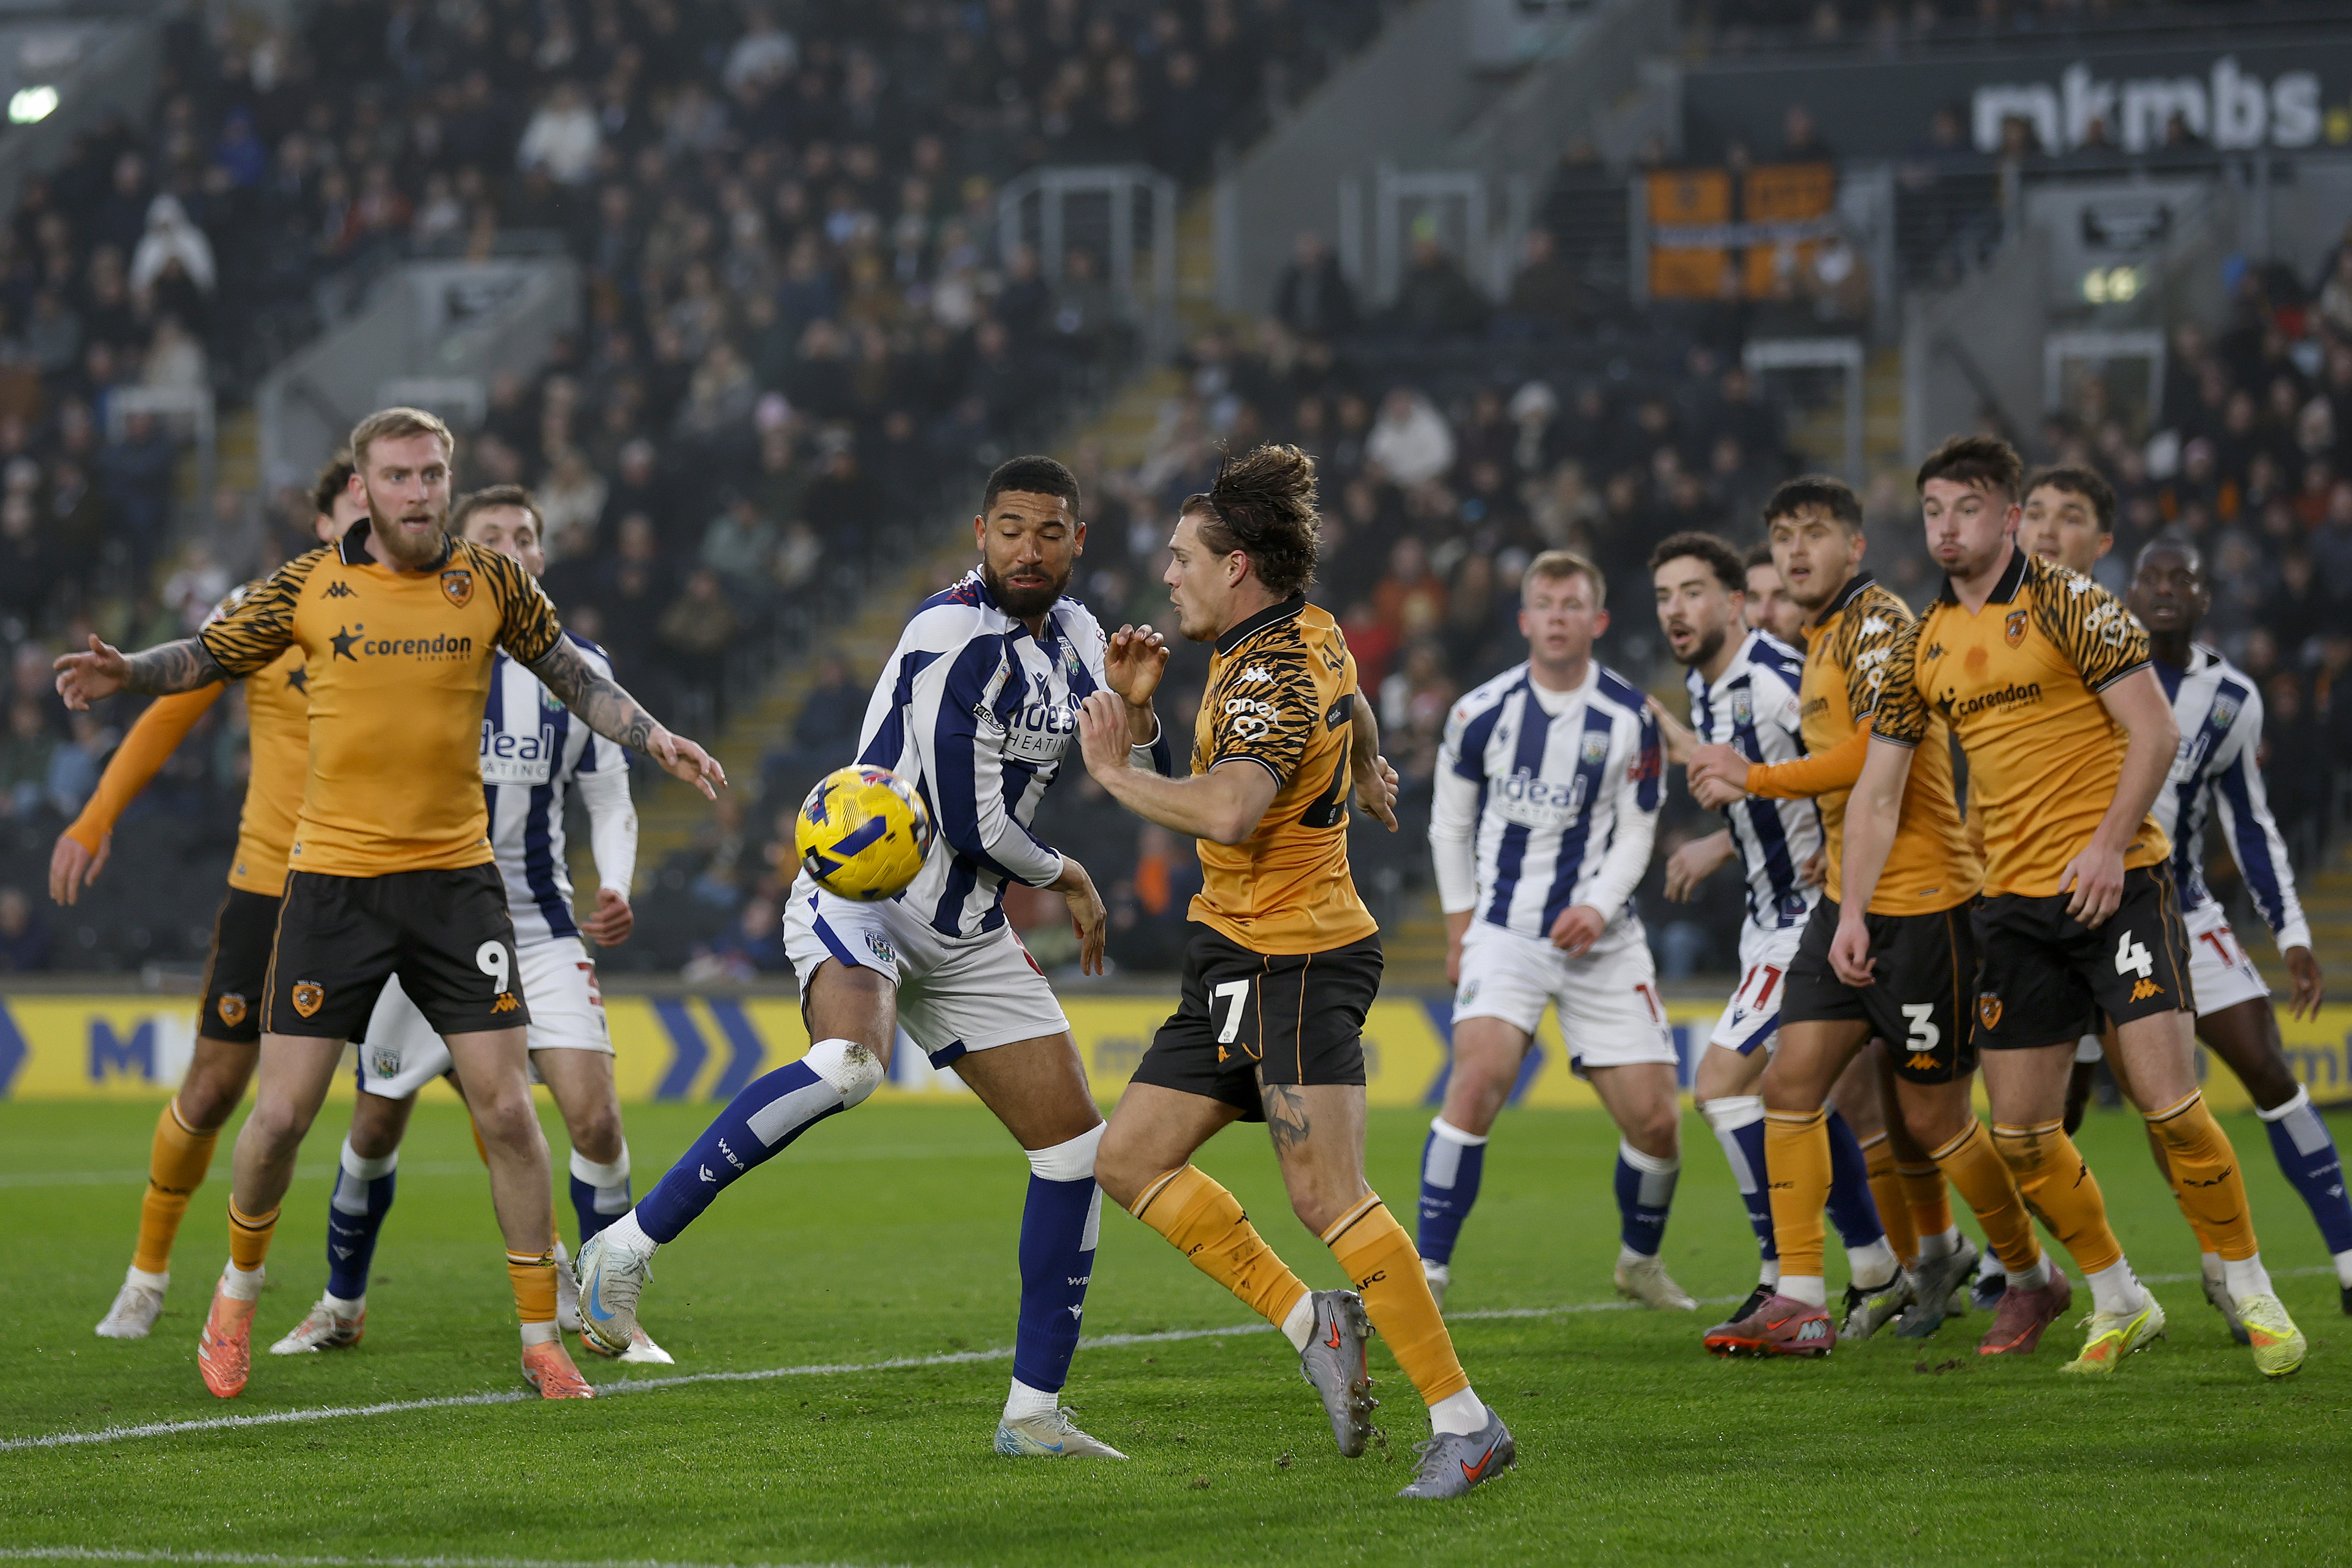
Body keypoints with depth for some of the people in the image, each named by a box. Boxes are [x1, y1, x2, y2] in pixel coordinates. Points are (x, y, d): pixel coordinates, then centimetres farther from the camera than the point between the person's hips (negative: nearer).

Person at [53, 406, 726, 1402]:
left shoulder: (490, 583, 1)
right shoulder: (310, 587, -1)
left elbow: (571, 676, 14)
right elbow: (210, 655, 10)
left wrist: (654, 739, 1)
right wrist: (126, 674, -8)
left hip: (455, 876, 1)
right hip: (331, 877, -1)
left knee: (506, 1109, -5)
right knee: (283, 1112, -2)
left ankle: (542, 1340, 5)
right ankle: (237, 1297, 24)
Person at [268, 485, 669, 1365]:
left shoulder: (580, 670, 2)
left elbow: (610, 801, 7)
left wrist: (616, 888, -10)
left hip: (540, 928, 0)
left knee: (594, 1118, -15)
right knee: (376, 1129, 8)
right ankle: (341, 1307, 29)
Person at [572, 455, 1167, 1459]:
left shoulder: (1070, 639, 9)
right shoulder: (955, 636, -19)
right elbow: (972, 824, -20)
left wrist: (1133, 706, -10)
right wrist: (1065, 880, -1)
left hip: (965, 936, 9)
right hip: (862, 895, -9)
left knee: (1074, 1144, 3)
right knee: (849, 1065, -38)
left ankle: (1033, 1413, 10)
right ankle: (628, 1246, -29)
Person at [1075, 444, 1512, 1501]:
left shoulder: (1272, 680, -20)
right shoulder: (1307, 632, 10)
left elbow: (1231, 811, -36)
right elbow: (1352, 711, 33)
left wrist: (1117, 774, -21)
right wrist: (1367, 768, 54)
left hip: (1295, 958, -10)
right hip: (1239, 954, 10)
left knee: (1326, 1194, -16)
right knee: (1130, 1160, 7)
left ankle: (1463, 1421, -13)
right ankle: (1312, 1323, 10)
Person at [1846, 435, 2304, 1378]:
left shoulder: (2069, 604, -6)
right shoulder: (1921, 648, 10)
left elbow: (2157, 732, -10)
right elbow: (1876, 790, 14)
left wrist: (2108, 845, -19)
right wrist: (1853, 913, 4)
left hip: (2116, 883, -6)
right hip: (2014, 902, 6)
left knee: (2168, 1104, -14)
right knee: (2021, 1137, 2)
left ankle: (2253, 1297, 2)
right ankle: (2120, 1304, 20)